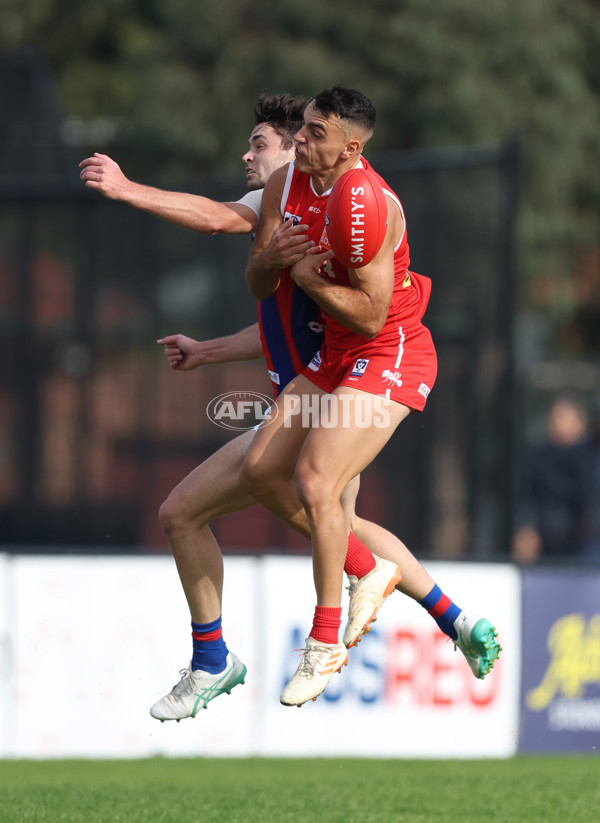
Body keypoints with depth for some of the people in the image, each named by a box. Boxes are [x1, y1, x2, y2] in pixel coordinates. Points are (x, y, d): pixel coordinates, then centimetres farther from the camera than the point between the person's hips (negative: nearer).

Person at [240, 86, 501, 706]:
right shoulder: (286, 185, 1)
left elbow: (371, 315, -26)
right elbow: (258, 287, 6)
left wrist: (309, 278, -20)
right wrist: (271, 257, -15)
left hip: (390, 358, -9)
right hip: (336, 356, 9)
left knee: (315, 479, -21)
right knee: (260, 472, 5)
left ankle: (325, 643, -9)